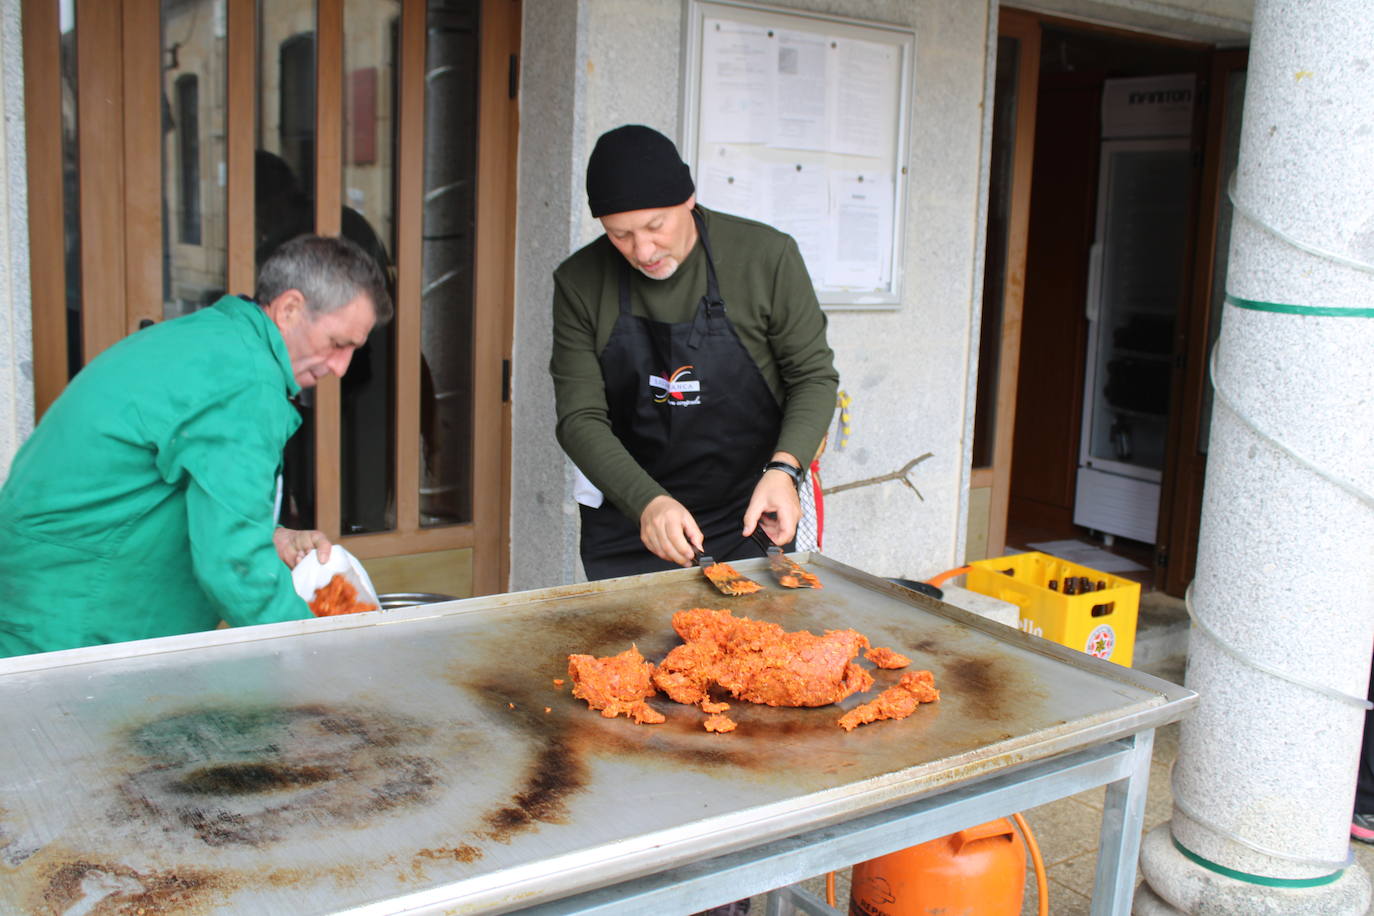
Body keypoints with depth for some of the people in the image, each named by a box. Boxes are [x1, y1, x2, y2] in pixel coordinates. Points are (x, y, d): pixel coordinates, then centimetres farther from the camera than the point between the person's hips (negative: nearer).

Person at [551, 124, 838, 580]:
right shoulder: (579, 282, -8)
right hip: (628, 523, 1)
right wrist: (647, 502, -28)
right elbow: (580, 418, -12)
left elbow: (814, 375, -4)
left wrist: (784, 469, -21)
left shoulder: (767, 255, -12)